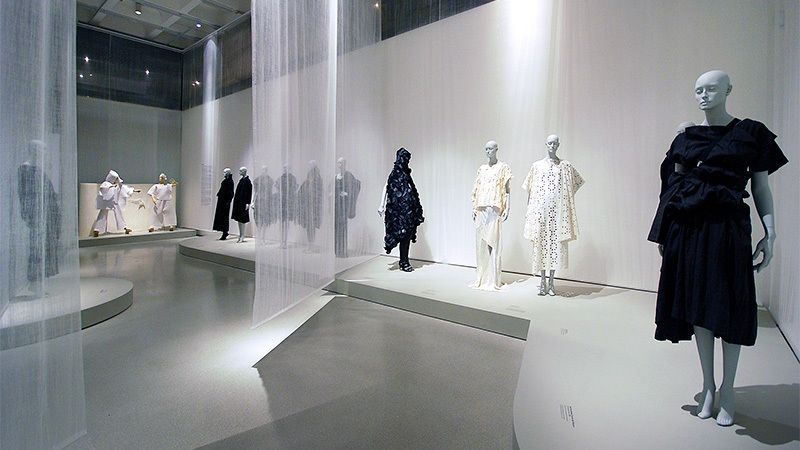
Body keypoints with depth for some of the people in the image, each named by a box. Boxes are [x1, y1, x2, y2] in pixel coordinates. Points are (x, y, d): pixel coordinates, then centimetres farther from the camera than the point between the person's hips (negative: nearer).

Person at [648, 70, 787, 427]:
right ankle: (708, 384, 22)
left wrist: (770, 233, -5)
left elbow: (761, 187, 4)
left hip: (727, 226, -2)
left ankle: (727, 388, 17)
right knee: (697, 304, 7)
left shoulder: (751, 133, 4)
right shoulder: (685, 138, 11)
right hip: (688, 226, 3)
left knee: (728, 305, 1)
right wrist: (664, 231, 7)